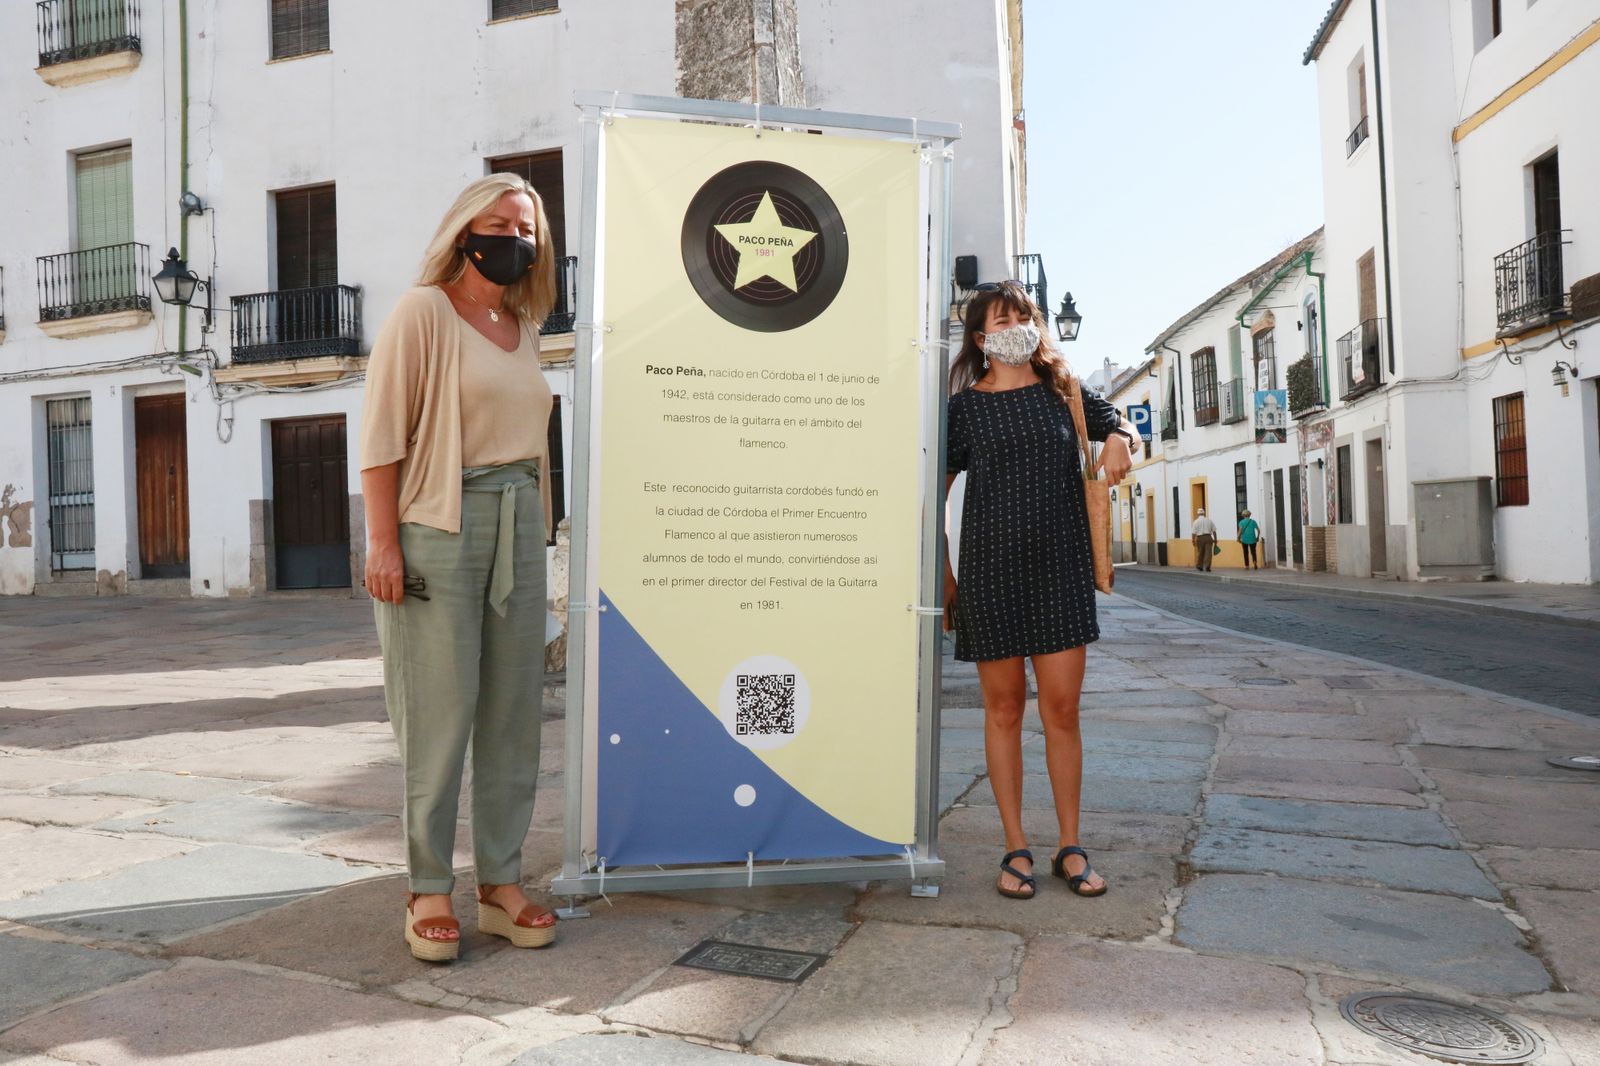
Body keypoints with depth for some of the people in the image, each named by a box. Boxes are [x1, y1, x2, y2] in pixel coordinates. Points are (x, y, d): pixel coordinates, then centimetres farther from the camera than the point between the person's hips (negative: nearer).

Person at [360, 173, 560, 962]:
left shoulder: (523, 328, 17)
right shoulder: (423, 312, -1)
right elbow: (381, 433, -7)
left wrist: (535, 532, 14)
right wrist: (383, 542, -13)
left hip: (518, 525, 6)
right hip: (442, 527, -6)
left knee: (514, 709, 6)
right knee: (441, 710, -3)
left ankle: (499, 883, 17)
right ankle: (428, 891, 11)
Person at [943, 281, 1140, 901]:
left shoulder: (1063, 392, 9)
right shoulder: (964, 406, 4)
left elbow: (1122, 428, 25)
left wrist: (1121, 441, 1)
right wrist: (942, 575, 0)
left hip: (1062, 565, 2)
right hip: (991, 567, -1)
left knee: (1062, 709, 3)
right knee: (1004, 709, 4)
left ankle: (1069, 848, 17)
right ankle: (1016, 849, 16)